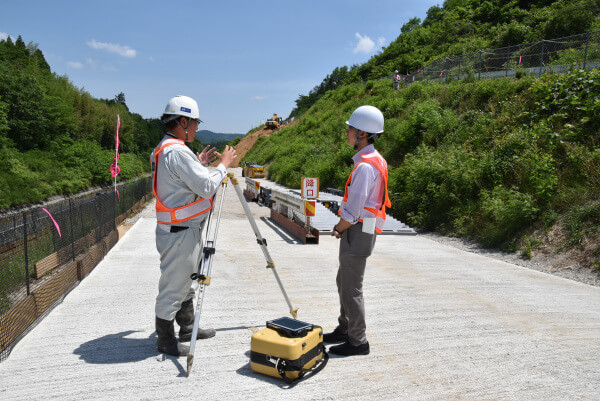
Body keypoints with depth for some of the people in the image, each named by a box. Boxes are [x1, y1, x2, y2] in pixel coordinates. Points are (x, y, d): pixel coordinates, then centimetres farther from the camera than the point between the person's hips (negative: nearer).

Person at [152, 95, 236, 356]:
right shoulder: (177, 151, -21)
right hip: (179, 231, -11)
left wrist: (199, 164, 14)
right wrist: (223, 165, -9)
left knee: (187, 282, 21)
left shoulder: (165, 149, 12)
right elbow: (207, 187, -22)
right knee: (173, 286, 3)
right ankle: (165, 340, 17)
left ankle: (188, 329, 36)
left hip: (184, 228, 11)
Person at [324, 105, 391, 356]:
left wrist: (338, 229, -5)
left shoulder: (365, 166, -21)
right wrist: (342, 226, 13)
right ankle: (345, 329, 33)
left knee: (351, 288, 0)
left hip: (357, 233, -10)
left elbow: (353, 211, -22)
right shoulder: (375, 160, 11)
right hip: (358, 232, 10)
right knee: (343, 282, 20)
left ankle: (358, 341, 12)